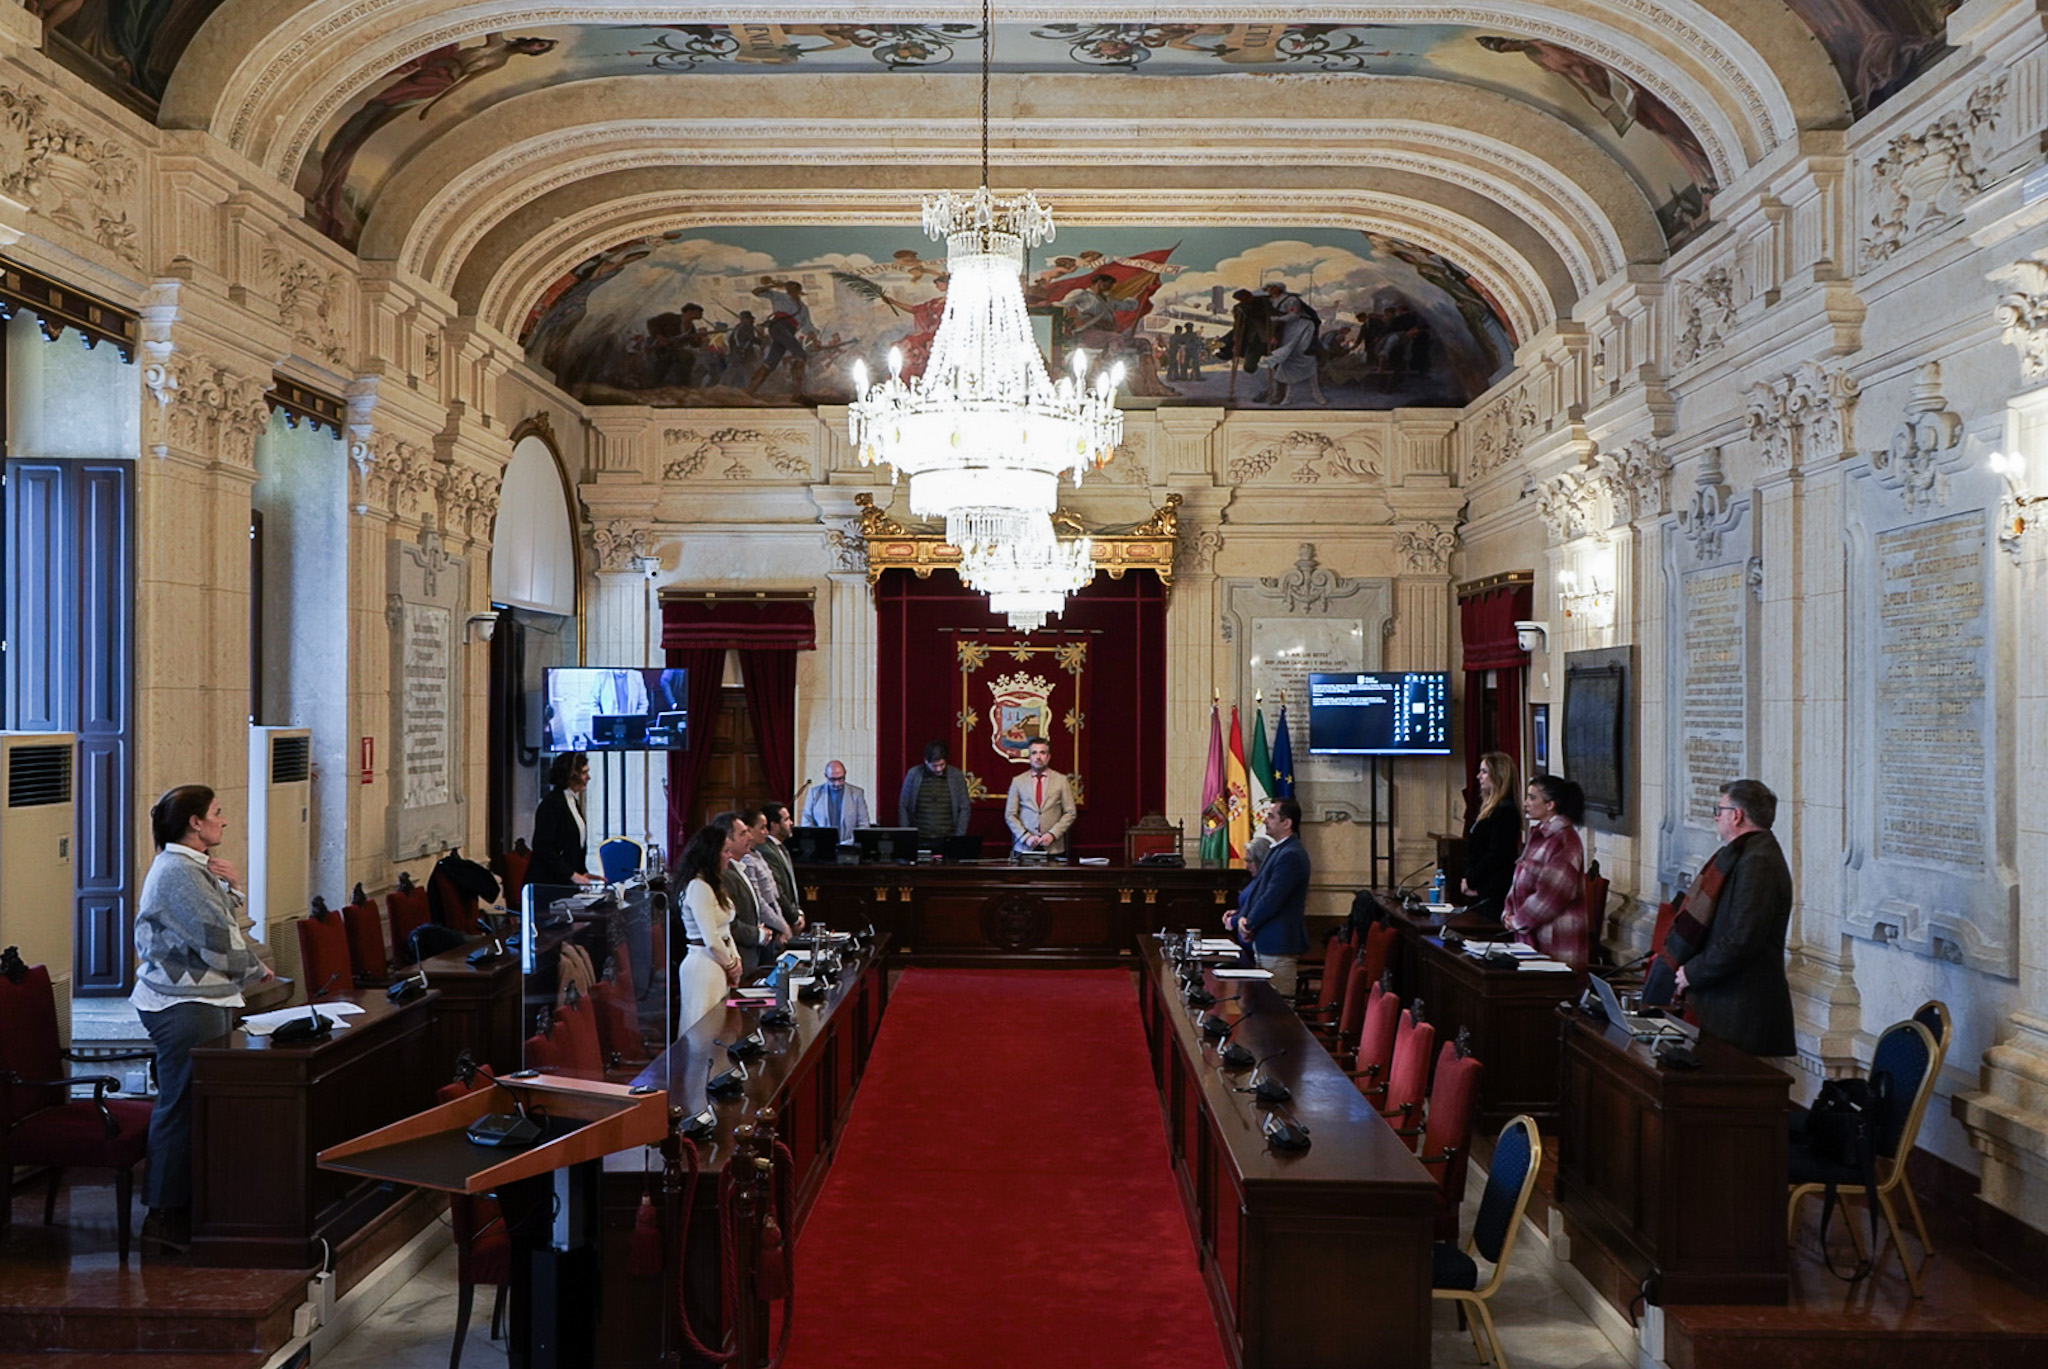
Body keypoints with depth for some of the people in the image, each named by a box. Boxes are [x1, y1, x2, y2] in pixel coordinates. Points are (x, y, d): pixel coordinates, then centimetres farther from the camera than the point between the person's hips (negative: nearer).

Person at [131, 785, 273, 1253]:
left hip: (200, 1001, 10)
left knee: (188, 1104, 13)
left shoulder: (193, 867, 16)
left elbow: (218, 925, 17)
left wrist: (231, 890, 0)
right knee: (182, 1106, -5)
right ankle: (165, 1216, 2)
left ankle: (178, 1209, 20)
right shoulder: (177, 871, -17)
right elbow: (218, 942, -20)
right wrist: (256, 970, -4)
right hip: (183, 1007, -10)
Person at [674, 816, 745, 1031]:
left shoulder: (713, 885, 14)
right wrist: (731, 965, -4)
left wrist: (735, 959, 4)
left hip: (717, 964, 9)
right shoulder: (698, 888, -16)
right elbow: (712, 940, -17)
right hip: (704, 964, -9)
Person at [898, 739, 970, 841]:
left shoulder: (957, 776, 0)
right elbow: (903, 807, 6)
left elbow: (964, 809, 5)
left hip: (948, 839, 0)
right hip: (919, 840, 0)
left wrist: (959, 838, -2)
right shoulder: (913, 774, 0)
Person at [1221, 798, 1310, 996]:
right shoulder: (1277, 850, 16)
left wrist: (1247, 924, -9)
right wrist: (1241, 915, 0)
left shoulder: (1292, 855, -18)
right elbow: (1258, 889, 16)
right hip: (1265, 943, 10)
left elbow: (1272, 899, -21)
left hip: (1278, 945, -10)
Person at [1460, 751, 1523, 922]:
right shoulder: (1489, 809, 17)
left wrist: (1471, 881, -11)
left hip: (1494, 893, -10)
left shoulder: (1505, 811, -14)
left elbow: (1496, 856, -19)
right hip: (1481, 890, 10)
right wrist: (1468, 879, 4)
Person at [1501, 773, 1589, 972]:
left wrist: (1518, 921, -12)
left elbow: (1553, 893, -20)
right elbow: (1520, 880, 20)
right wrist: (1509, 912, 5)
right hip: (1533, 936, 9)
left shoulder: (1564, 840, -15)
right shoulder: (1539, 835, 15)